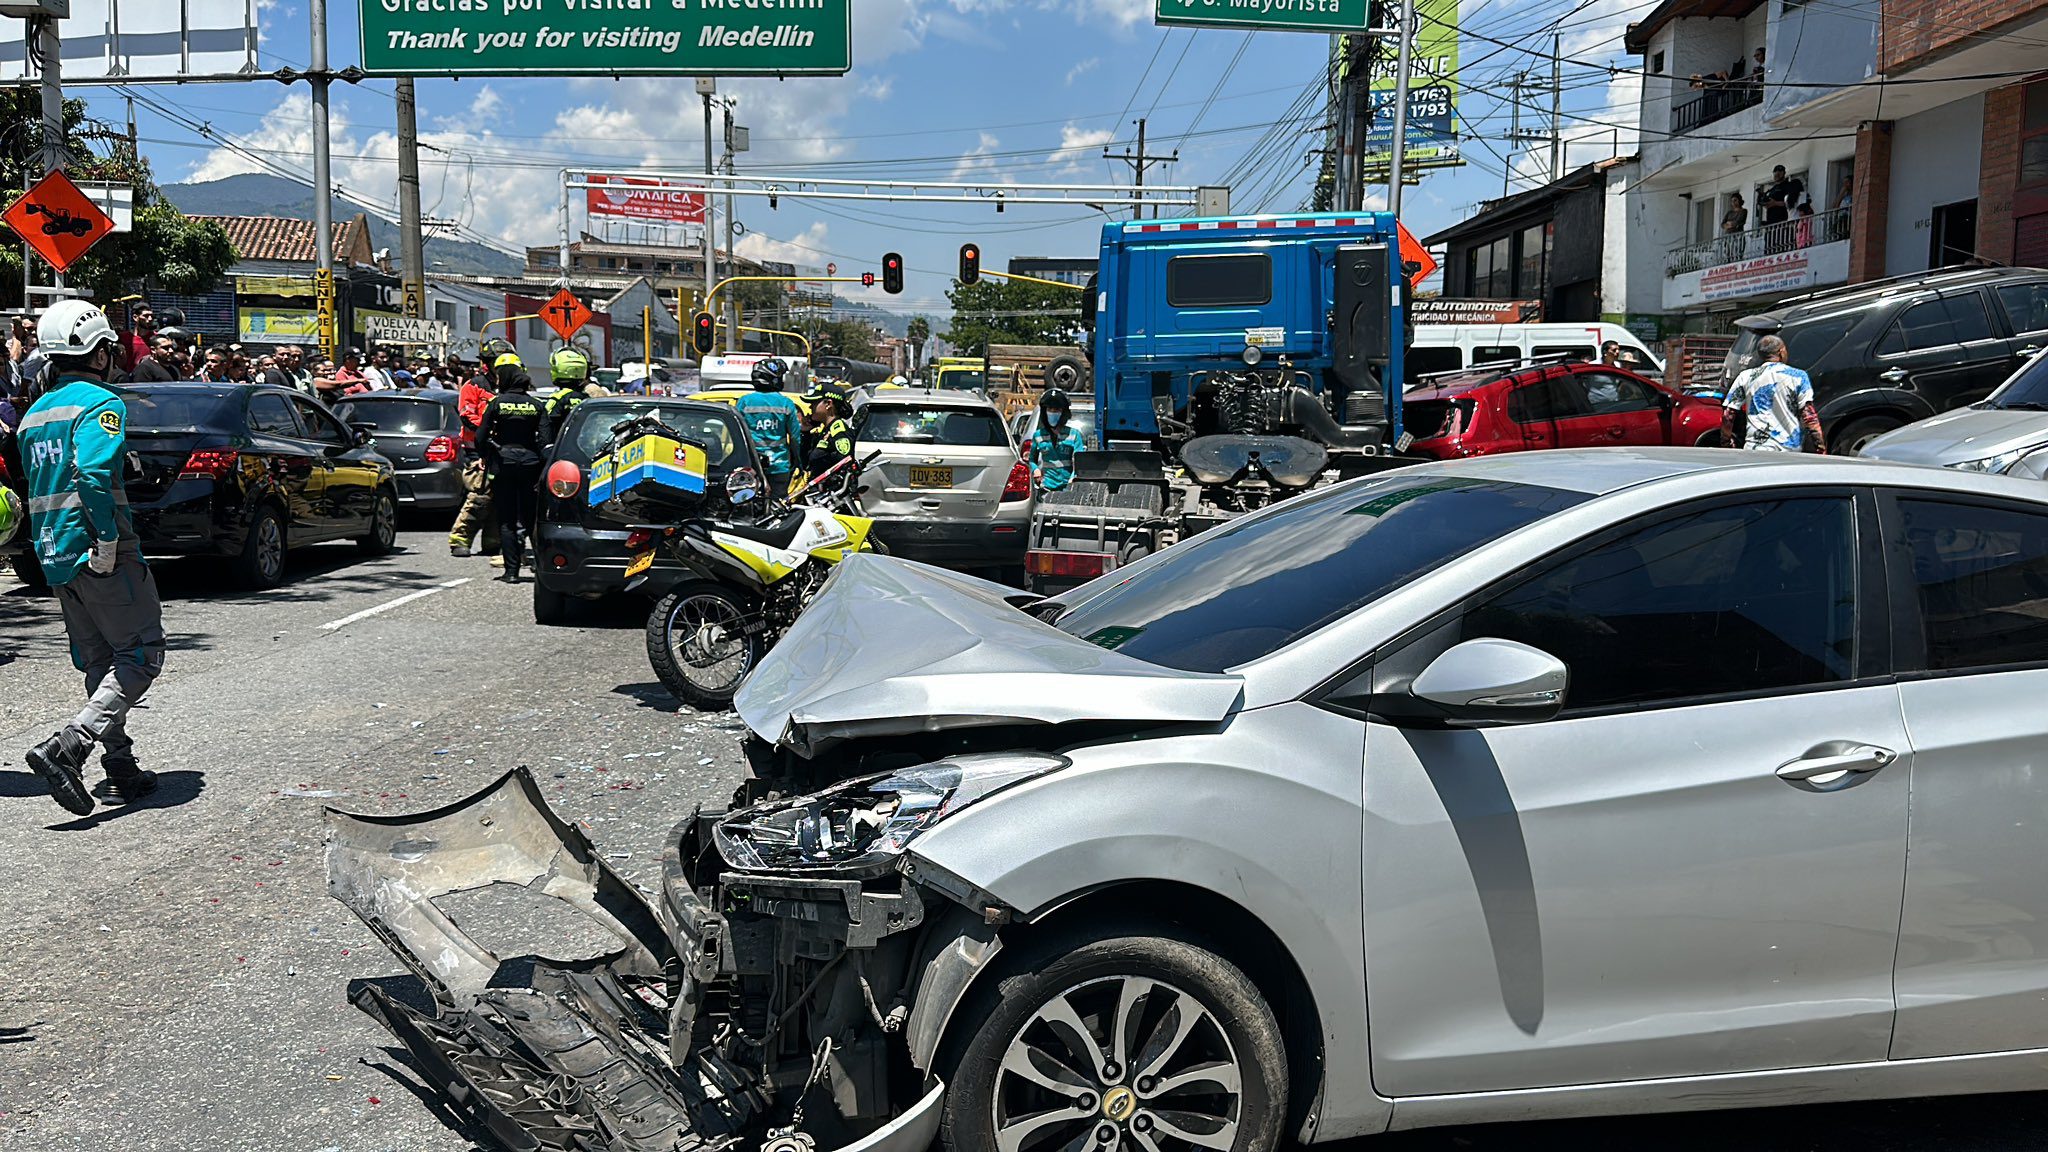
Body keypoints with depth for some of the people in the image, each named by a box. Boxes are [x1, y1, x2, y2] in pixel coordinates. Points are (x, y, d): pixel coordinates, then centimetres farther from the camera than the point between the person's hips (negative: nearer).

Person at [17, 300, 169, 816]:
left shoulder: (34, 414, 17)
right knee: (141, 655, -3)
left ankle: (121, 768, 17)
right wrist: (108, 544, -22)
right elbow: (94, 474, -25)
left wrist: (55, 547, 18)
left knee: (101, 663, 15)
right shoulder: (99, 403, -10)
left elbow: (37, 486, 17)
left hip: (55, 555, 9)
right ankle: (66, 748, -17)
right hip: (99, 554, -9)